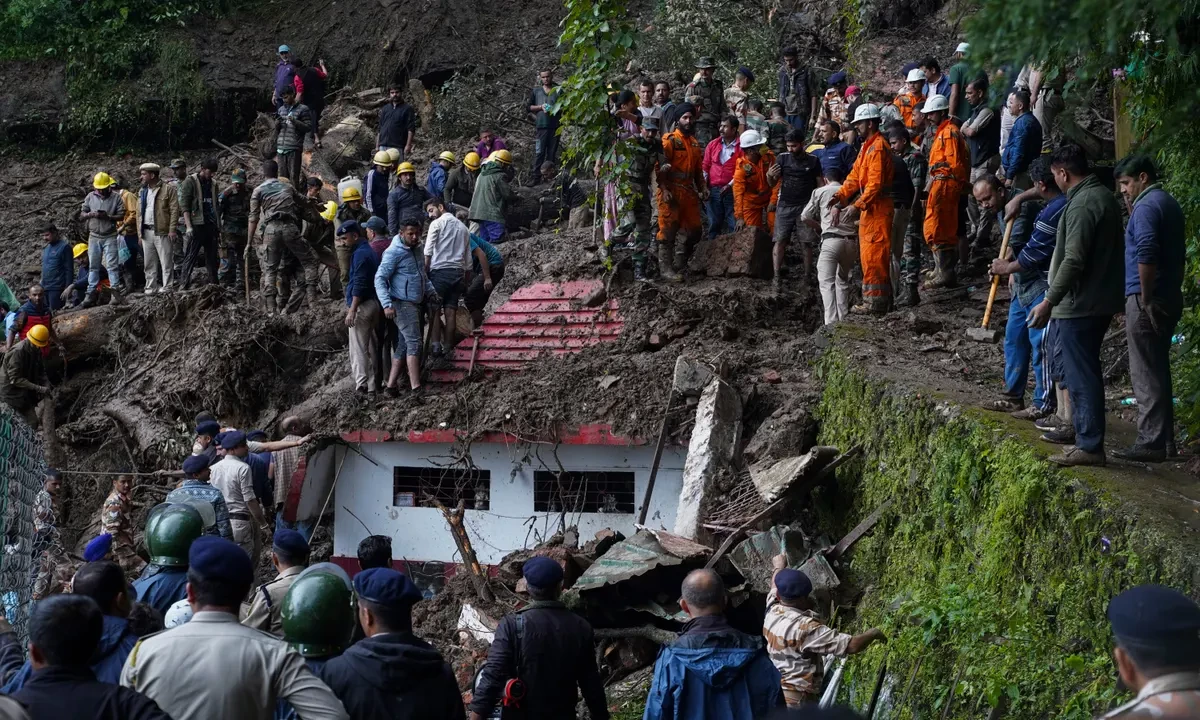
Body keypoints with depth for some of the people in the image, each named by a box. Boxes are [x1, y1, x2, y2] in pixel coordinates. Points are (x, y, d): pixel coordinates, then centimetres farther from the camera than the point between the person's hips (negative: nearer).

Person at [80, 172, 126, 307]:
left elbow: (121, 215, -4)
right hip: (94, 236, 3)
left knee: (112, 264, -8)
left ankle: (116, 291, -8)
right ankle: (91, 293, 7)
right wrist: (91, 214, -11)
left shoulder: (116, 197, 0)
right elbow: (81, 215, 9)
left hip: (110, 236, -3)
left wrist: (108, 216, -19)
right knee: (93, 266, 5)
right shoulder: (90, 197, 8)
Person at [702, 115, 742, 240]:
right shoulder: (713, 144, 9)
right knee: (714, 224, 10)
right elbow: (705, 166, 11)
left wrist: (730, 185, -12)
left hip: (732, 191, -4)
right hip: (713, 190, 4)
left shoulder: (741, 146, -4)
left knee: (733, 226, -2)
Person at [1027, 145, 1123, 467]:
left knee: (1080, 373, -6)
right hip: (1101, 300, 11)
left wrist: (1049, 302, -21)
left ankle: (1090, 445, -3)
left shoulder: (1082, 205, -19)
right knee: (1072, 365, 21)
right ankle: (1081, 429, 32)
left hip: (1080, 304, -11)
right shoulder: (1104, 196, 13)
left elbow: (1073, 261, -25)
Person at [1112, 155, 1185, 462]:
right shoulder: (1169, 203, 16)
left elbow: (1145, 255, -23)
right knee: (1158, 369, 16)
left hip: (1147, 301, -10)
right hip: (1170, 297, 10)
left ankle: (1151, 442, -6)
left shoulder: (1146, 206, -14)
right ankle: (1164, 436, 21)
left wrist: (1145, 297, -19)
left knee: (1145, 374, -7)